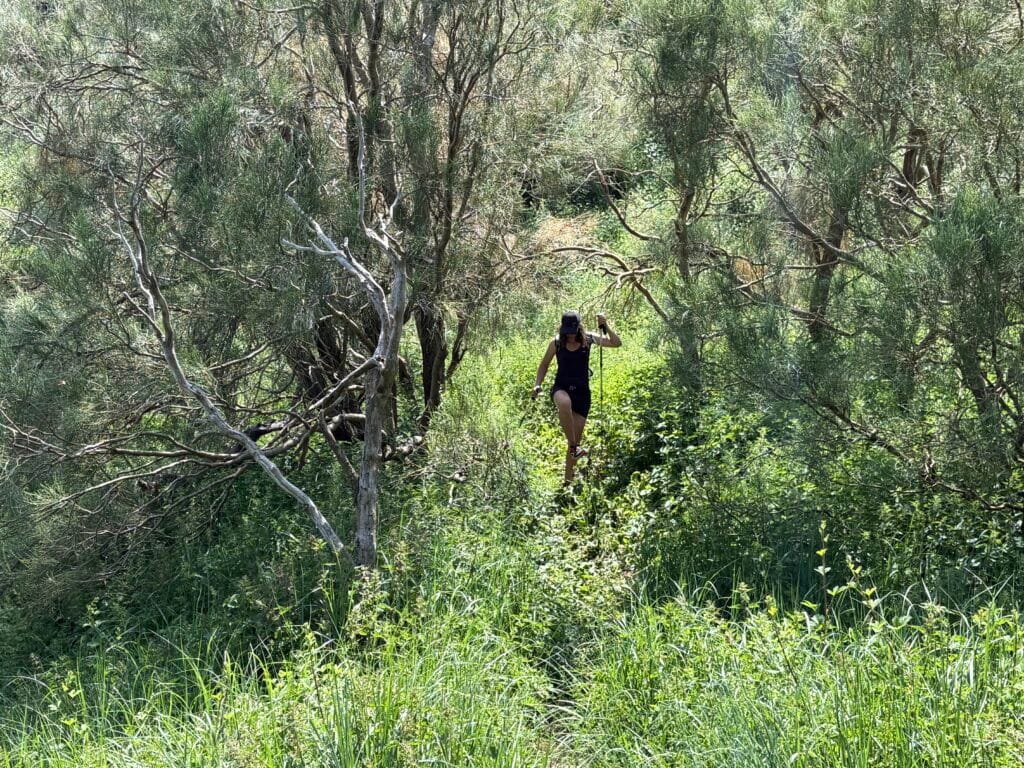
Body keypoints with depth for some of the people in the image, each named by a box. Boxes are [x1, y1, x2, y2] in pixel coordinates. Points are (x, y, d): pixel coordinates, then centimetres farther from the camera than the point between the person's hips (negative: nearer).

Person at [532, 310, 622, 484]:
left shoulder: (588, 340, -1)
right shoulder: (556, 343, -1)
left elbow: (617, 343, -4)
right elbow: (544, 365, 13)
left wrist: (605, 327, -17)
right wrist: (538, 385, 1)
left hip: (582, 391, 1)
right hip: (561, 388, -1)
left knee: (577, 436, 0)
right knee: (565, 403, -41)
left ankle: (568, 478, 12)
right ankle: (573, 447, -32)